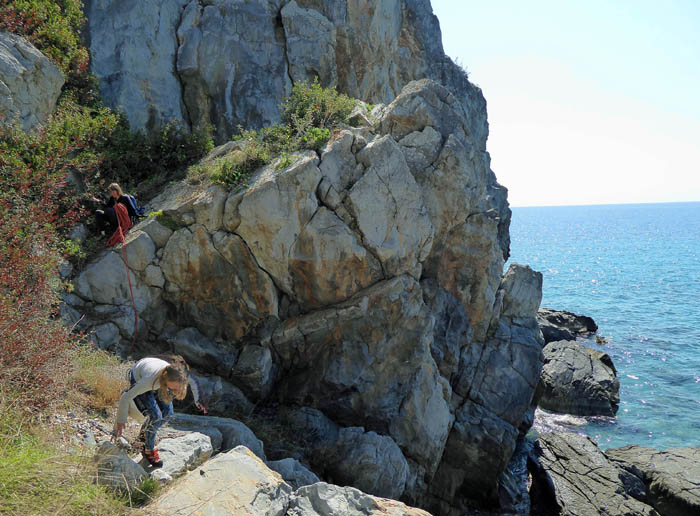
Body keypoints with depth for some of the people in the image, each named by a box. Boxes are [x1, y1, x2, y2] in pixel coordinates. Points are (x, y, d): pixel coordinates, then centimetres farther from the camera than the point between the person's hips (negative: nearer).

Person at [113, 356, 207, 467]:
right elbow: (125, 398, -35)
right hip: (138, 380, -5)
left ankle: (144, 436, 23)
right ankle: (149, 450, 6)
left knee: (167, 413, -4)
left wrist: (197, 400, 5)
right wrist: (120, 422, -26)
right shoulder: (152, 379, -45)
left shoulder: (182, 374, -34)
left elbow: (193, 381, -7)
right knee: (155, 416, -17)